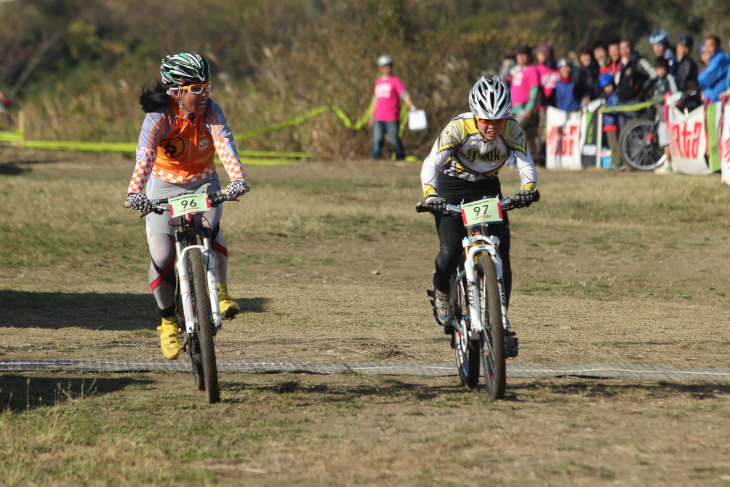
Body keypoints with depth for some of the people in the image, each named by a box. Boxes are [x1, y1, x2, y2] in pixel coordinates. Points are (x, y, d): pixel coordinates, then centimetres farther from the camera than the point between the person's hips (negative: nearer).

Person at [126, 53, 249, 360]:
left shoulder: (210, 112, -17)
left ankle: (221, 293, -16)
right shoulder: (159, 118, -23)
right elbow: (145, 155, -38)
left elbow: (224, 144, -32)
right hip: (165, 186, -1)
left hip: (202, 184, 1)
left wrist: (237, 178, -51)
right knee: (161, 257, -14)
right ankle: (168, 320, 9)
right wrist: (135, 192, -56)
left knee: (210, 225, -33)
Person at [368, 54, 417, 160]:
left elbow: (404, 94, -12)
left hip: (392, 118, -5)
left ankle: (401, 159, 5)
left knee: (394, 139, -5)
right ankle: (376, 160, 1)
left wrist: (411, 106, -28)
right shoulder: (378, 82, 17)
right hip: (379, 118, 5)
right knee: (377, 140, -1)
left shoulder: (395, 80, 0)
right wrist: (373, 116, 26)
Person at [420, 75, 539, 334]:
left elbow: (525, 163, -26)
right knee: (451, 250, -21)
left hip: (488, 188, 3)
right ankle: (441, 290, 12)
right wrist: (430, 194, -52)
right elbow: (432, 163, -34)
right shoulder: (459, 127, -28)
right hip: (452, 188, -3)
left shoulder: (512, 130, -20)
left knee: (501, 256, -10)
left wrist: (529, 187, -49)